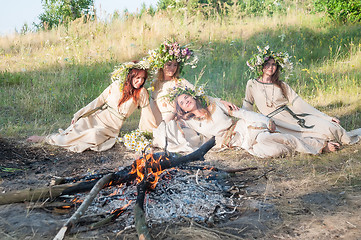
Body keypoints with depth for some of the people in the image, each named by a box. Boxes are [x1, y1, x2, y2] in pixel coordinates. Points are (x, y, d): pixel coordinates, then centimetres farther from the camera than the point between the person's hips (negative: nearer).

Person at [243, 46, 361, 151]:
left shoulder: (282, 85, 10)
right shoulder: (252, 85, 5)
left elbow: (300, 104, 5)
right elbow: (247, 108, 14)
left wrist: (327, 117, -1)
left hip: (294, 115, 3)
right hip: (278, 124, -3)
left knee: (329, 127, -21)